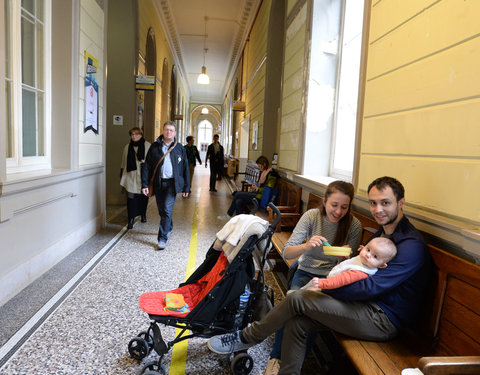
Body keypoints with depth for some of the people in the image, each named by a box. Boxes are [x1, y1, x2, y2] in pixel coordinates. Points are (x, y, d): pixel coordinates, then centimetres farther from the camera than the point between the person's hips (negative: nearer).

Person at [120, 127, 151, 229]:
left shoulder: (148, 146, -1)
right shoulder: (127, 147, 8)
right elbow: (124, 162, 15)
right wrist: (122, 176, 13)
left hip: (143, 177, -1)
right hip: (131, 177, 1)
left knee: (143, 197, 12)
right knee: (131, 198, -5)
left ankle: (143, 214, 35)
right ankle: (131, 220, 2)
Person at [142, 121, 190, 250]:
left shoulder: (180, 149, 5)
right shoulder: (154, 147, 5)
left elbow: (185, 168, 7)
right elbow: (147, 166, 3)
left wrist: (186, 188, 4)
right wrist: (145, 184, -5)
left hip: (172, 183, -2)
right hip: (158, 183, 2)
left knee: (167, 209, -12)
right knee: (162, 210, 12)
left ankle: (162, 238, -4)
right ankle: (169, 228, 39)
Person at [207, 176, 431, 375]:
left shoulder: (411, 246, -18)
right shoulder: (384, 231, 14)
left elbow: (371, 288, -25)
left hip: (384, 321, -9)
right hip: (371, 307, 9)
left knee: (298, 299, -16)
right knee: (296, 322, -7)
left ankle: (246, 338, 4)